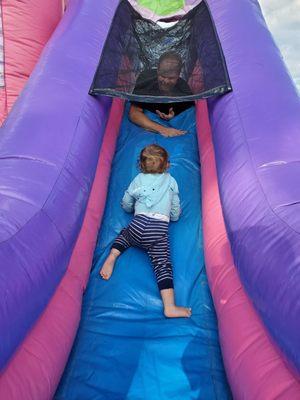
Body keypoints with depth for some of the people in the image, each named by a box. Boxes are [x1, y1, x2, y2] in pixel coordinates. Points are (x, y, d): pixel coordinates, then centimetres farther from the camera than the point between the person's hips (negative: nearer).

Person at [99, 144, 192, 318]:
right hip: (160, 230, -1)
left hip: (138, 225, 1)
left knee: (124, 234, 31)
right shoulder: (171, 181, 16)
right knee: (163, 265, -4)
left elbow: (126, 204, 23)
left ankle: (111, 258, 8)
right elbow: (176, 213, 17)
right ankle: (170, 307, -15)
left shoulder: (139, 179, 16)